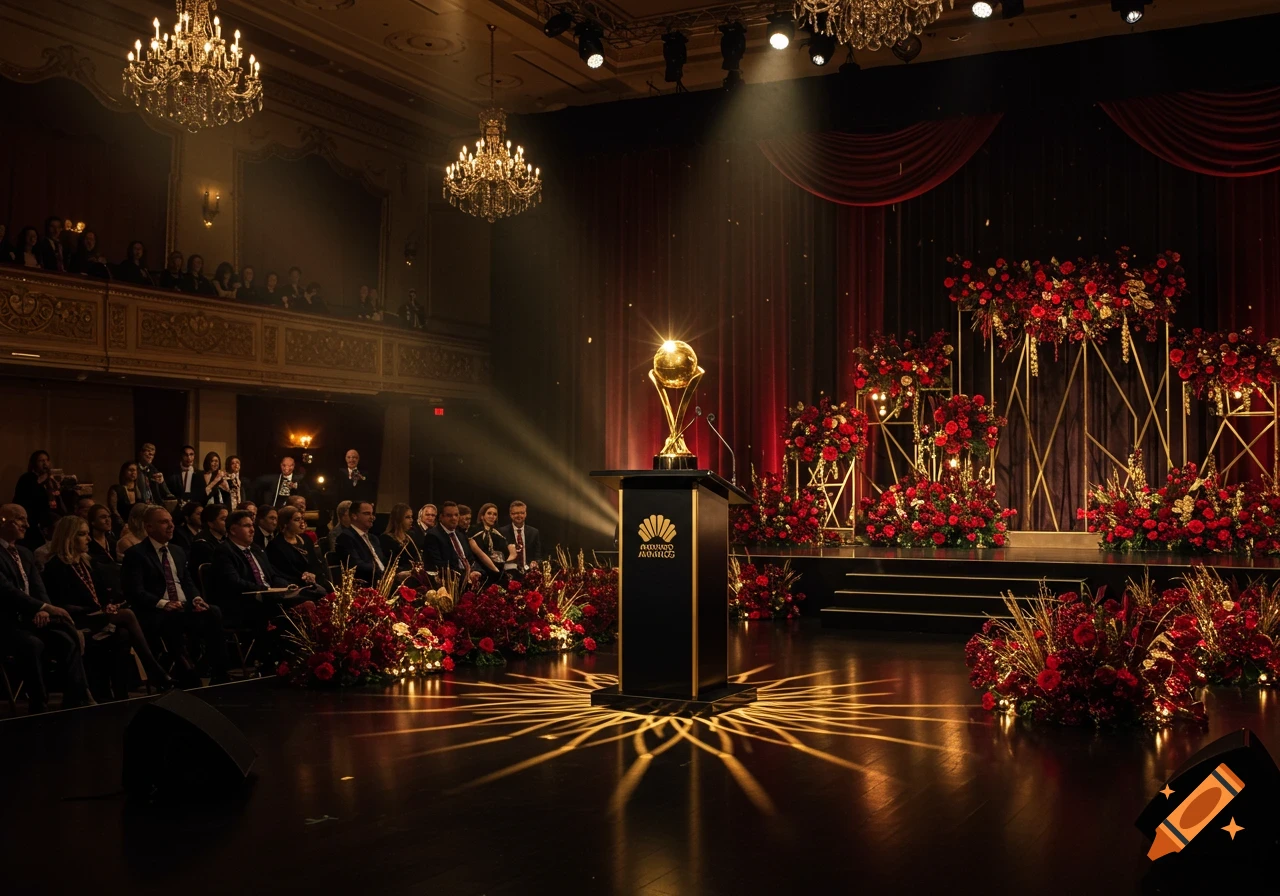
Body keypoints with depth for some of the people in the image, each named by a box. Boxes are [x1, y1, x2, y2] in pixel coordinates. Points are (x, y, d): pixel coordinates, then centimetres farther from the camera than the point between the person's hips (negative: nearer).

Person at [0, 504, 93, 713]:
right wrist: (46, 608, -26)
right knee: (33, 645, -35)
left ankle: (74, 702, -15)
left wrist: (42, 610, -12)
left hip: (28, 619, 7)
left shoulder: (25, 554, 18)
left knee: (68, 641, -17)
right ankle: (39, 706, -24)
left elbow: (38, 588, 11)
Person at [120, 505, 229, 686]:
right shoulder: (136, 554, 0)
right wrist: (163, 603, -26)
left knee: (213, 614, -27)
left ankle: (218, 675, -25)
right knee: (173, 620, -41)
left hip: (185, 608, 5)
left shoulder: (178, 551, 22)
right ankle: (189, 677, -30)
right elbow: (135, 591, -11)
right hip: (158, 613, -5)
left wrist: (196, 599, -3)